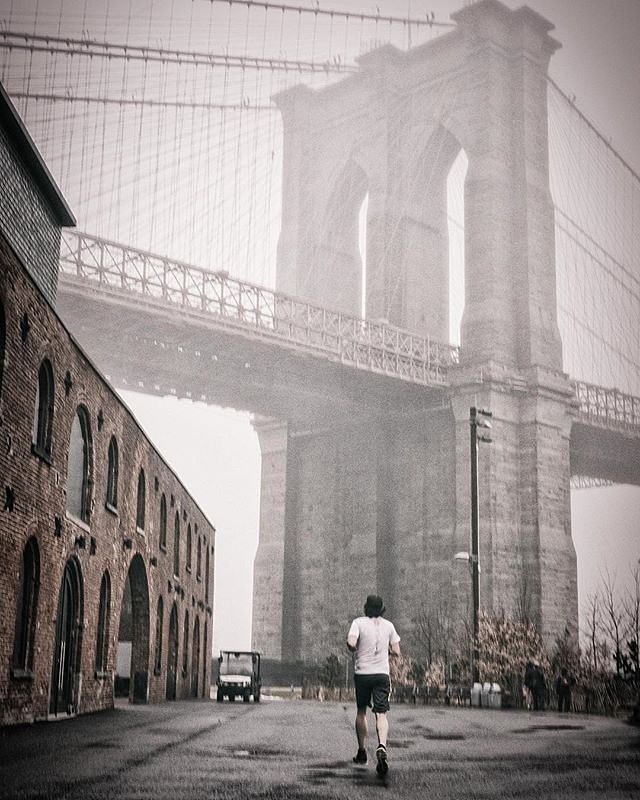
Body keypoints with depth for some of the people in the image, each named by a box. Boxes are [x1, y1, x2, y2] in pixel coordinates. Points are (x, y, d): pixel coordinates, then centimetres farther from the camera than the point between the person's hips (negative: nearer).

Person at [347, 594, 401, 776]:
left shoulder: (359, 622, -4)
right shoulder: (388, 625, 4)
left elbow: (351, 643, -19)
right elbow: (396, 652, 5)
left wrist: (355, 649, 3)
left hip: (362, 673, -1)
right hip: (382, 674, 1)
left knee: (361, 712, 17)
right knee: (381, 714, -4)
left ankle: (362, 751, 25)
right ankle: (382, 747, -29)